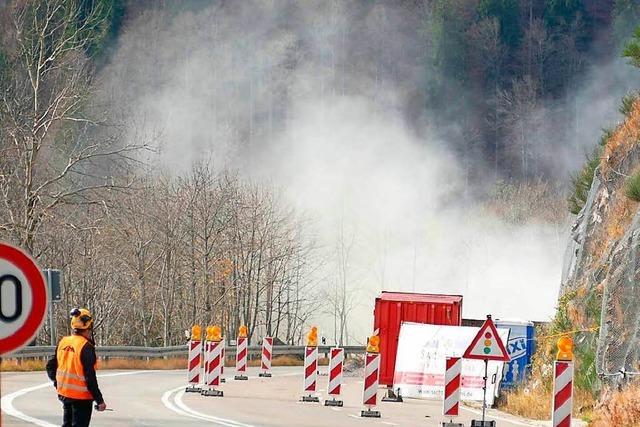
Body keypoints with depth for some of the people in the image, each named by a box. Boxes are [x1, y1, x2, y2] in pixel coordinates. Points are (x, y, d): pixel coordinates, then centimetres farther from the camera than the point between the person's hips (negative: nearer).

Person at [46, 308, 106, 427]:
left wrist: (57, 383, 26)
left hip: (64, 394, 7)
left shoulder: (63, 342, 3)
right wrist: (99, 400, -13)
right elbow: (90, 377, -19)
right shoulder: (86, 347, -18)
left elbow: (50, 366, 10)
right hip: (81, 397, -7)